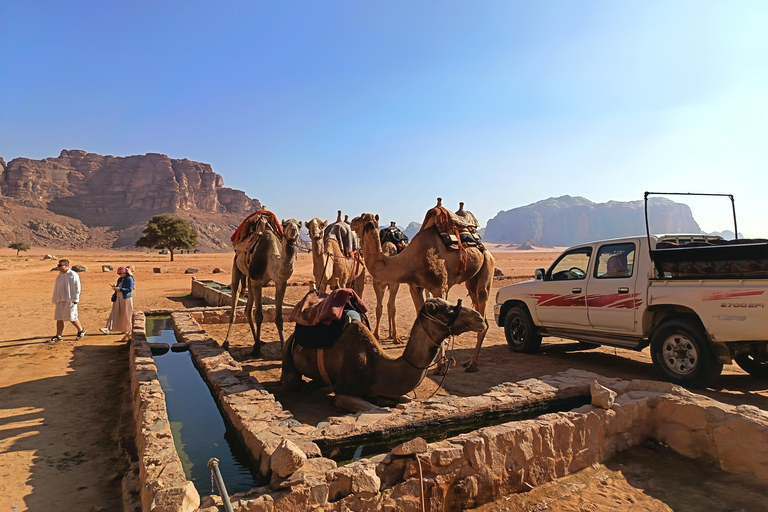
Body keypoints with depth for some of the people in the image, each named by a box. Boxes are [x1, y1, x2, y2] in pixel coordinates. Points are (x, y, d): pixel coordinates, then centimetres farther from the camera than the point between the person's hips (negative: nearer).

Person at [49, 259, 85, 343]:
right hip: (60, 301, 7)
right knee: (59, 319, 6)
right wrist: (55, 300, 15)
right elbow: (56, 288, 20)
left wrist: (75, 300, -13)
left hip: (70, 301, -7)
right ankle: (58, 336, 12)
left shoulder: (73, 275, -8)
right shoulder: (59, 275, 14)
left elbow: (77, 288, -10)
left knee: (72, 318, -5)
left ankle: (81, 330, 17)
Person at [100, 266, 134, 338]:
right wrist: (115, 288, -2)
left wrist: (119, 289, -22)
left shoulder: (129, 279, -10)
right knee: (114, 313, 0)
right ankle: (107, 329, -6)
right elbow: (118, 288, 21)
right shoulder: (120, 279, 11)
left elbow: (130, 289, -17)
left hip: (126, 299, -6)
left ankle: (127, 329, 18)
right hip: (118, 298, 7)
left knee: (126, 315, 4)